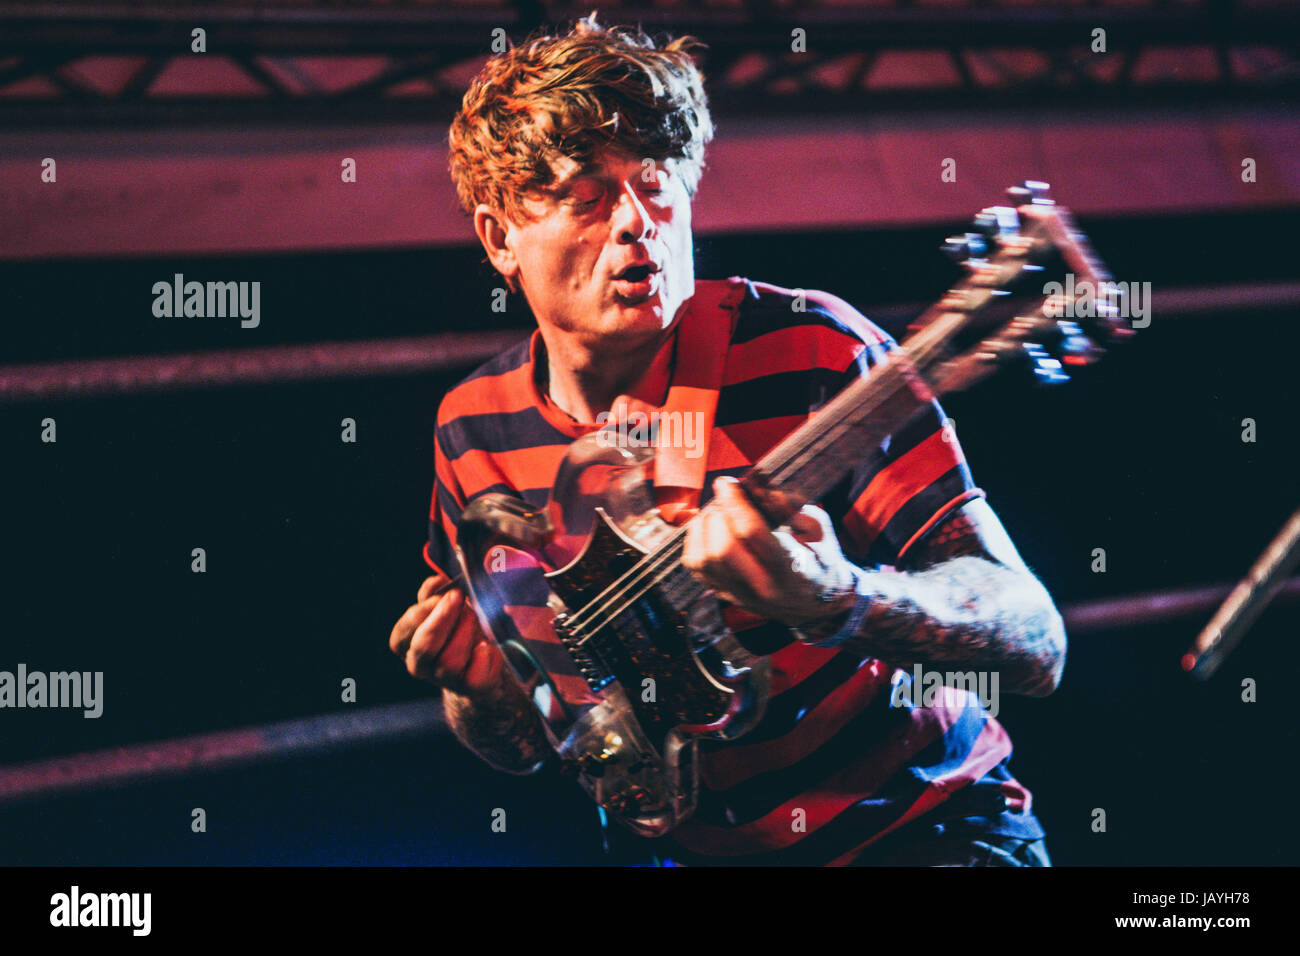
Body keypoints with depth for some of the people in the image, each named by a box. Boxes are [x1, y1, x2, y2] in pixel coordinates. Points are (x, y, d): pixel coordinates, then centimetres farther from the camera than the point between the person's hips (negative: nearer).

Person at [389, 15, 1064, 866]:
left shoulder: (812, 354, -15)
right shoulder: (474, 431, 0)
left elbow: (1036, 649, -21)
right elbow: (520, 749, 12)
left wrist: (837, 601, -39)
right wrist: (484, 690, -11)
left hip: (914, 828, -5)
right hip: (686, 843, 5)